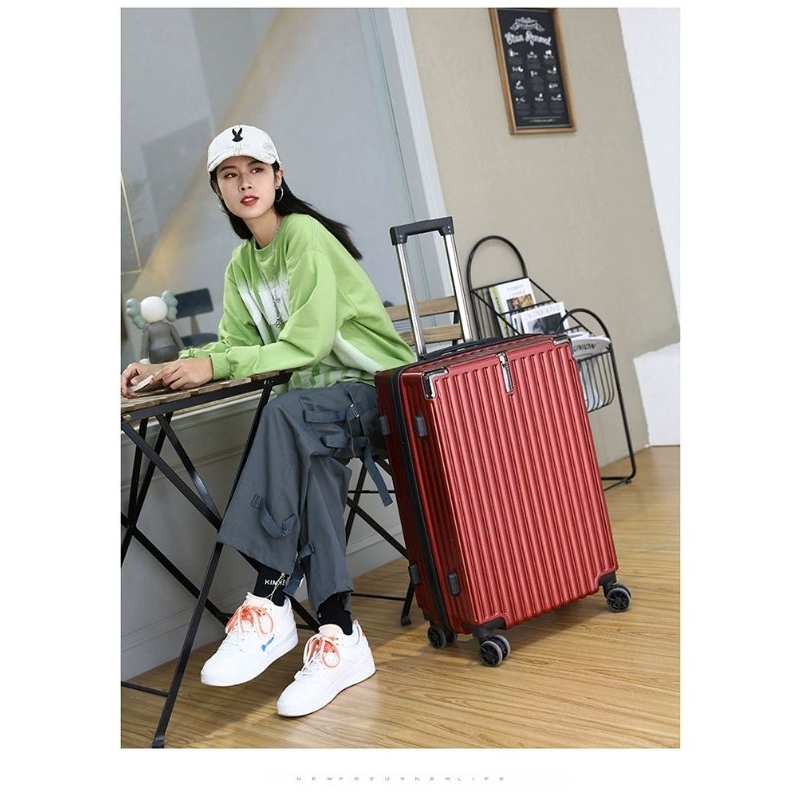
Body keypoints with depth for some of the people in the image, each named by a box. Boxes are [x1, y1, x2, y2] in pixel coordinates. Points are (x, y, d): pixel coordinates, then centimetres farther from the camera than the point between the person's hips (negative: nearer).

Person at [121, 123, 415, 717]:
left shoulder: (304, 234, -12)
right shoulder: (241, 265, 13)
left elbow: (308, 343, -20)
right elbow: (235, 344, 9)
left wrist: (214, 366, -23)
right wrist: (168, 369, -6)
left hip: (379, 387, -6)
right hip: (321, 402, 6)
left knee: (285, 413, -35)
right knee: (313, 465, -28)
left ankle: (269, 604, -34)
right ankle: (338, 636, -29)